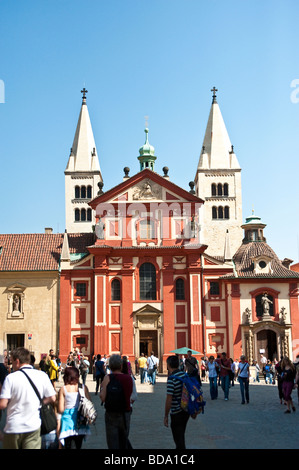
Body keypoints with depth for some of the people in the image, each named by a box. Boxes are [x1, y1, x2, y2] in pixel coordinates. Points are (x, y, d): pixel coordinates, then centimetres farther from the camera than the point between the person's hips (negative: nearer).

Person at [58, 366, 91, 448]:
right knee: (79, 445, 15)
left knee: (67, 446, 8)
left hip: (67, 419, -2)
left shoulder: (63, 389, -8)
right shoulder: (83, 387, -4)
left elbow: (60, 410, -7)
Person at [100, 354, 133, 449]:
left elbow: (103, 398, -13)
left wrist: (102, 387, 5)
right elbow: (130, 396, 4)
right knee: (124, 440, 17)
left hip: (111, 414, -3)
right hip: (125, 413, 3)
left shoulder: (108, 378, -10)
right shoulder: (129, 378, -2)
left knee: (113, 442, 4)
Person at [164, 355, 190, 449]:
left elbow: (169, 399, -22)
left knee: (178, 439, 3)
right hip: (186, 410, 7)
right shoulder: (184, 374, 2)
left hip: (176, 412, -7)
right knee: (181, 435, 26)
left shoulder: (171, 379, -20)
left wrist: (166, 416, -14)